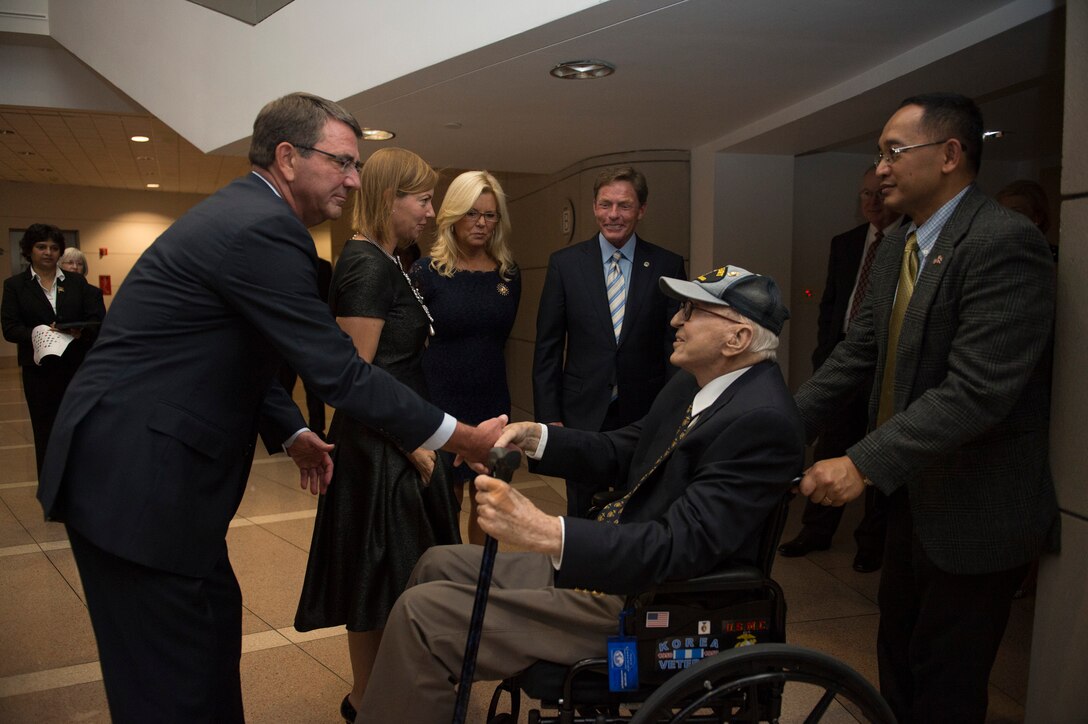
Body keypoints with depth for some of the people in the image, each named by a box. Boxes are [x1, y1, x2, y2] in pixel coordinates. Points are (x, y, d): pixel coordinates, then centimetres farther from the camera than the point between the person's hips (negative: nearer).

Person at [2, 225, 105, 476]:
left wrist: (82, 331, -18)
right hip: (39, 369, -1)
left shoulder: (77, 283, 10)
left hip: (77, 366, 1)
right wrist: (37, 333, -21)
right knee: (45, 433, 4)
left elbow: (97, 320, 4)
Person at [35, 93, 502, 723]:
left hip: (148, 466, 10)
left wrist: (291, 432, 10)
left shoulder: (243, 213, 13)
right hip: (135, 478, -10)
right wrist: (467, 439, -14)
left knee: (216, 622, 20)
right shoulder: (263, 229, -20)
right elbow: (341, 373, -22)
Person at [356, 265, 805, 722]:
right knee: (437, 565, 17)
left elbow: (683, 545, -30)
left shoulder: (761, 420, -23)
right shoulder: (694, 383, 6)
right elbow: (619, 453, 14)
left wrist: (547, 534, -40)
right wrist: (533, 437, -2)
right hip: (607, 558, 10)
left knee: (421, 613, -13)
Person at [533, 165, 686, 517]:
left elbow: (678, 346, 3)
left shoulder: (668, 266, -1)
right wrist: (549, 417, -3)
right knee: (582, 515, 12)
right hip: (584, 415, 0)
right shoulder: (565, 263, 0)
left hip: (647, 416, 0)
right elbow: (548, 348, 1)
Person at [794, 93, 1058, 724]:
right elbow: (859, 352, 4)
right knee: (898, 655, 24)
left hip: (974, 512, -8)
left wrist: (864, 465, -29)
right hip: (912, 492, 8)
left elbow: (977, 389, -28)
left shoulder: (1006, 242, -21)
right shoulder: (896, 247, 6)